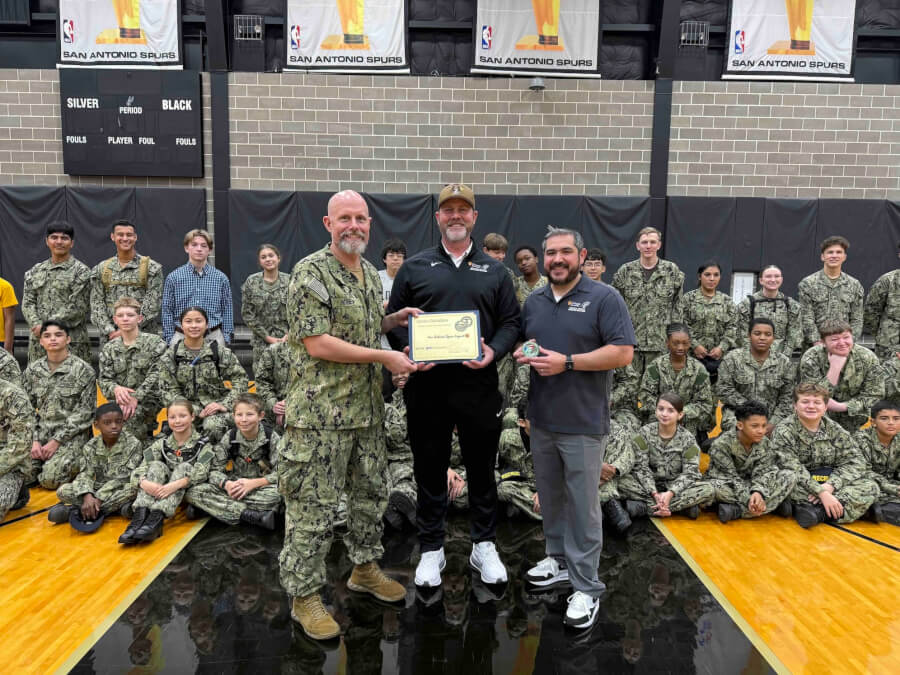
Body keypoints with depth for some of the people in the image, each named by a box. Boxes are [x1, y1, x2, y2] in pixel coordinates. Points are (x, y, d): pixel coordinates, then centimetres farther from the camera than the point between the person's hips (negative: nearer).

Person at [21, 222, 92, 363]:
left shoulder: (81, 271, -1)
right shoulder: (35, 271, 16)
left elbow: (77, 308, -9)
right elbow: (28, 302, 10)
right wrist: (37, 325, -9)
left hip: (71, 340, -5)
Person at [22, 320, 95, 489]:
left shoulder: (83, 370, -7)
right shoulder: (32, 370, 7)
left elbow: (85, 412, -10)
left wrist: (57, 440, -15)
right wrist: (35, 440, -8)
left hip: (71, 434, -4)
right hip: (40, 431, 4)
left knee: (50, 479, -22)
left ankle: (77, 462, 9)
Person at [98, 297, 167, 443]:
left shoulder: (155, 342, 0)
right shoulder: (109, 348, 13)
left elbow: (156, 374, -10)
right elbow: (103, 379, 5)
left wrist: (136, 397, -21)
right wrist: (116, 389, -20)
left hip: (147, 399, -4)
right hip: (119, 399, 4)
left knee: (131, 416, -32)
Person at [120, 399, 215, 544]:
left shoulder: (202, 444, -2)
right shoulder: (161, 443, 5)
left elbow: (201, 472, -19)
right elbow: (139, 469, -8)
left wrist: (177, 484, -38)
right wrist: (144, 482, -32)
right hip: (160, 493, 2)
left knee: (184, 467, -27)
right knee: (156, 466, -21)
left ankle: (157, 517, -41)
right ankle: (140, 516, -37)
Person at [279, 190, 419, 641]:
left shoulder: (370, 273, 12)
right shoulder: (311, 272, -13)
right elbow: (317, 343, -19)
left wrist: (393, 320, 5)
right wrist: (382, 356, -18)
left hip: (368, 409, 8)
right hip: (322, 412, -8)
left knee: (371, 493, 19)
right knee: (313, 506, 2)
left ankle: (364, 568, 39)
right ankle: (304, 595, 19)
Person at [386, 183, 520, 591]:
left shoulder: (494, 271, 10)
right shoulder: (414, 268, 7)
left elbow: (510, 321, 7)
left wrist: (494, 351, -12)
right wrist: (409, 349, -12)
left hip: (479, 385, 1)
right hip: (426, 386, 0)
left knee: (482, 468, 12)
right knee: (429, 470, 10)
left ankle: (484, 546, 30)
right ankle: (432, 549, 26)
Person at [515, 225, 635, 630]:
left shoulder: (604, 298, -7)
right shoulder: (533, 302, 11)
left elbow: (623, 353, -14)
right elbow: (519, 344, 21)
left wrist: (566, 362, -20)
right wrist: (520, 354, -4)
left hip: (583, 423, -6)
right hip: (541, 421, 6)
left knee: (583, 506, 1)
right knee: (550, 497, 17)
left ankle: (587, 587, 13)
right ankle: (559, 559, 36)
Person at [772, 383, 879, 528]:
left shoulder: (834, 429, 5)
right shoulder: (784, 431, -8)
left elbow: (856, 462, -2)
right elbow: (794, 470, -17)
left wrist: (830, 485, -19)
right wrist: (821, 492, -28)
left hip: (828, 485, 4)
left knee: (870, 487, -17)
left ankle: (817, 511, -30)